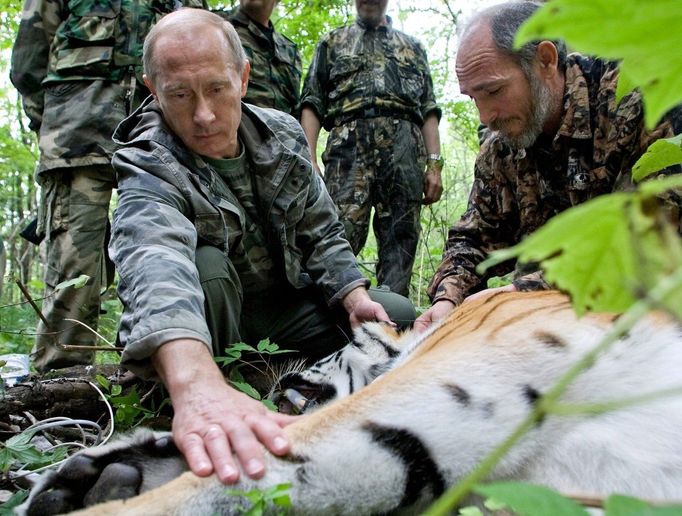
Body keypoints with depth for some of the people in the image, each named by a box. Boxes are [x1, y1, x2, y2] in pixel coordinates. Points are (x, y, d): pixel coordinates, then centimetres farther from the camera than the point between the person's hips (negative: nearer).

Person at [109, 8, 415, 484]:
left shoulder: (284, 136, -6)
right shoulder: (149, 167, -26)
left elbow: (321, 234, 3)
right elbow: (153, 258, -48)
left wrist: (355, 298, -15)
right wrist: (196, 385, -67)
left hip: (286, 302, 5)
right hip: (188, 319, -5)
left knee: (402, 317, -7)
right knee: (204, 265, -36)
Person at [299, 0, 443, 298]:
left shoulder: (412, 47, 28)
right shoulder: (332, 43, 24)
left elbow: (429, 111, 19)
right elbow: (312, 105, 13)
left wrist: (434, 164, 5)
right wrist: (309, 160, -3)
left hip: (405, 148, 2)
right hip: (349, 142, -2)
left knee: (401, 240, -4)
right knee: (341, 234, -17)